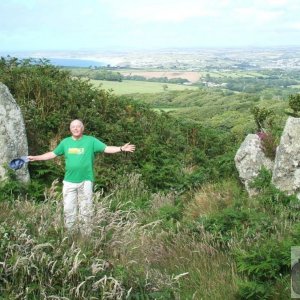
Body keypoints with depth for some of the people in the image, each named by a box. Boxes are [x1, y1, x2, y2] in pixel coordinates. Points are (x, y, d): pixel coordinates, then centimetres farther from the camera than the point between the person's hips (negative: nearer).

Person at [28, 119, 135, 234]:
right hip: (69, 182, 3)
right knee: (68, 210, 8)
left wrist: (121, 148, -23)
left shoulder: (91, 140, -3)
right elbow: (53, 154, 16)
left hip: (85, 181, -3)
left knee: (85, 210, 5)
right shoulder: (65, 142, 7)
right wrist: (35, 157, 15)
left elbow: (106, 148, -9)